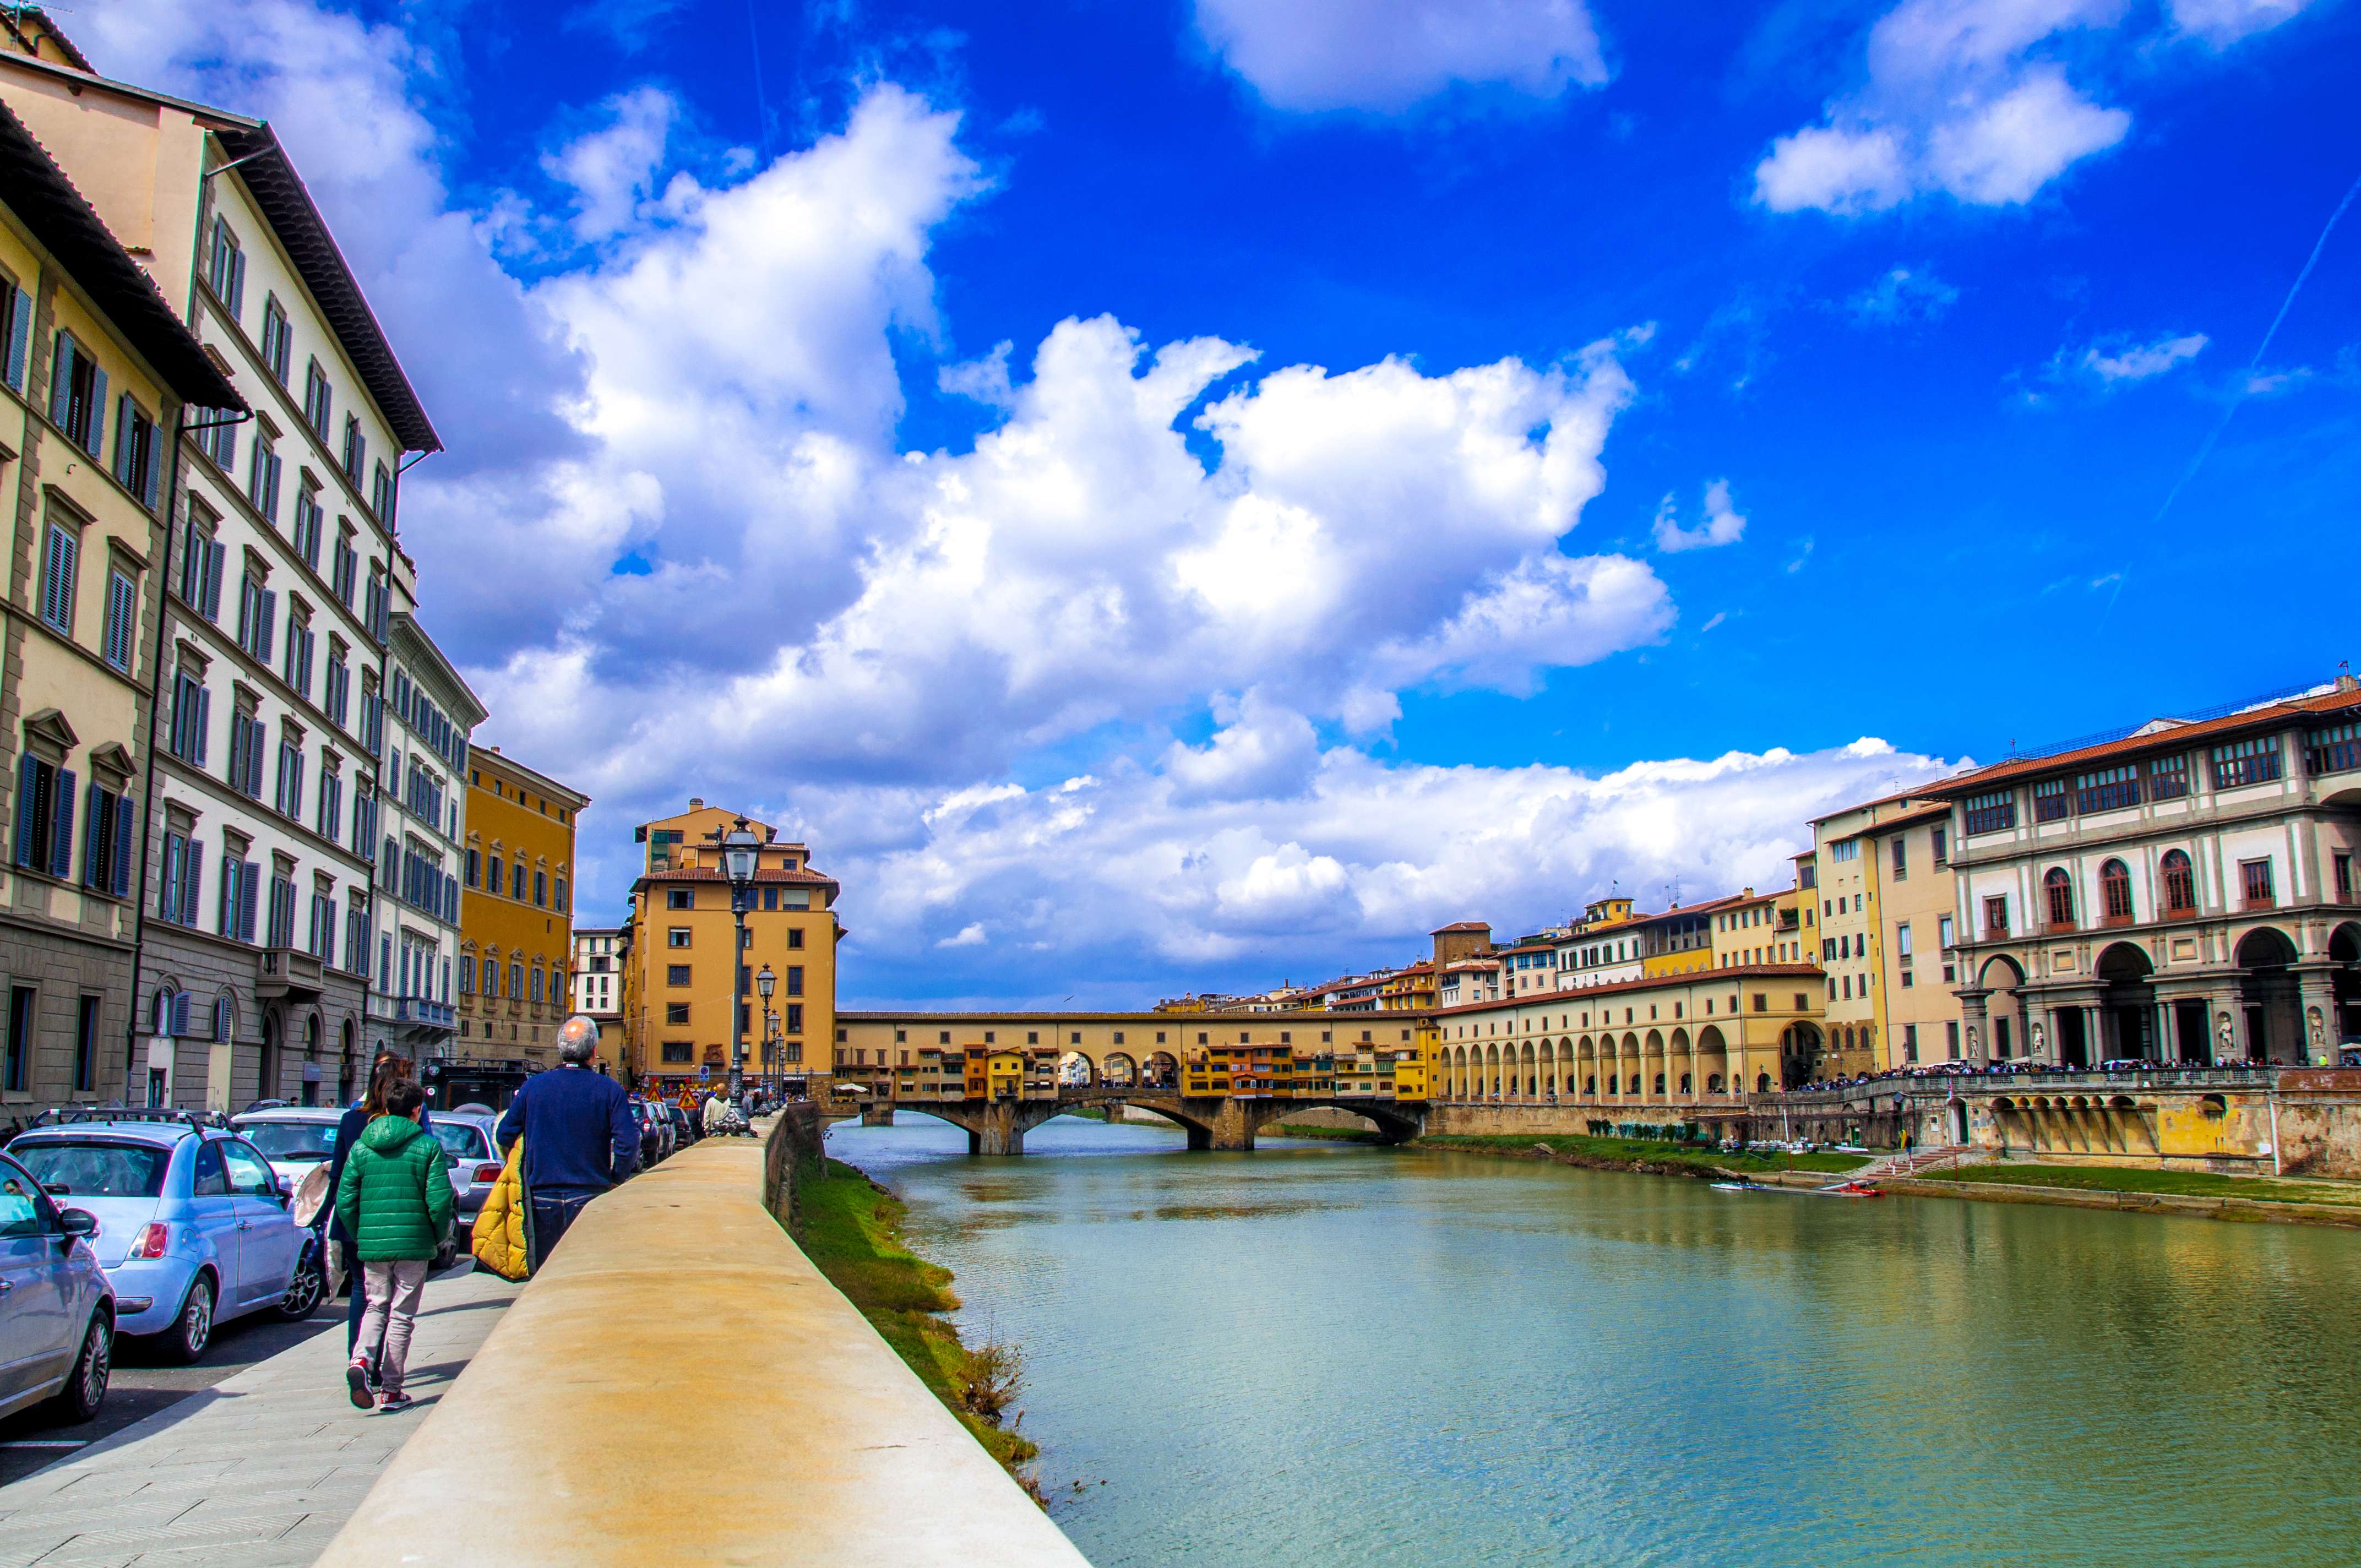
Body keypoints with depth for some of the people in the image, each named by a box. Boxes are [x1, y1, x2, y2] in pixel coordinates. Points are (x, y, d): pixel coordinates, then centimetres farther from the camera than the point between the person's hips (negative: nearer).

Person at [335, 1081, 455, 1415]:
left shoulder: (362, 1147, 6)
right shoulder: (428, 1146, -5)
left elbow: (344, 1200, 5)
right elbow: (440, 1200, -10)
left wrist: (359, 1237, 17)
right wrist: (440, 1237, 6)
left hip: (372, 1244, 3)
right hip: (413, 1244, -3)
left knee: (376, 1306, 19)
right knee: (402, 1315, 6)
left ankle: (361, 1360, -7)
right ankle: (391, 1391, 9)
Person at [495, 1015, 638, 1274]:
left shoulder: (533, 1086, 0)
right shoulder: (609, 1090, -7)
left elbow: (504, 1136, 6)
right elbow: (628, 1143, -14)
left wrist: (523, 1171, 20)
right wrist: (616, 1179, 1)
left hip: (542, 1198, 2)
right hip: (590, 1199, -2)